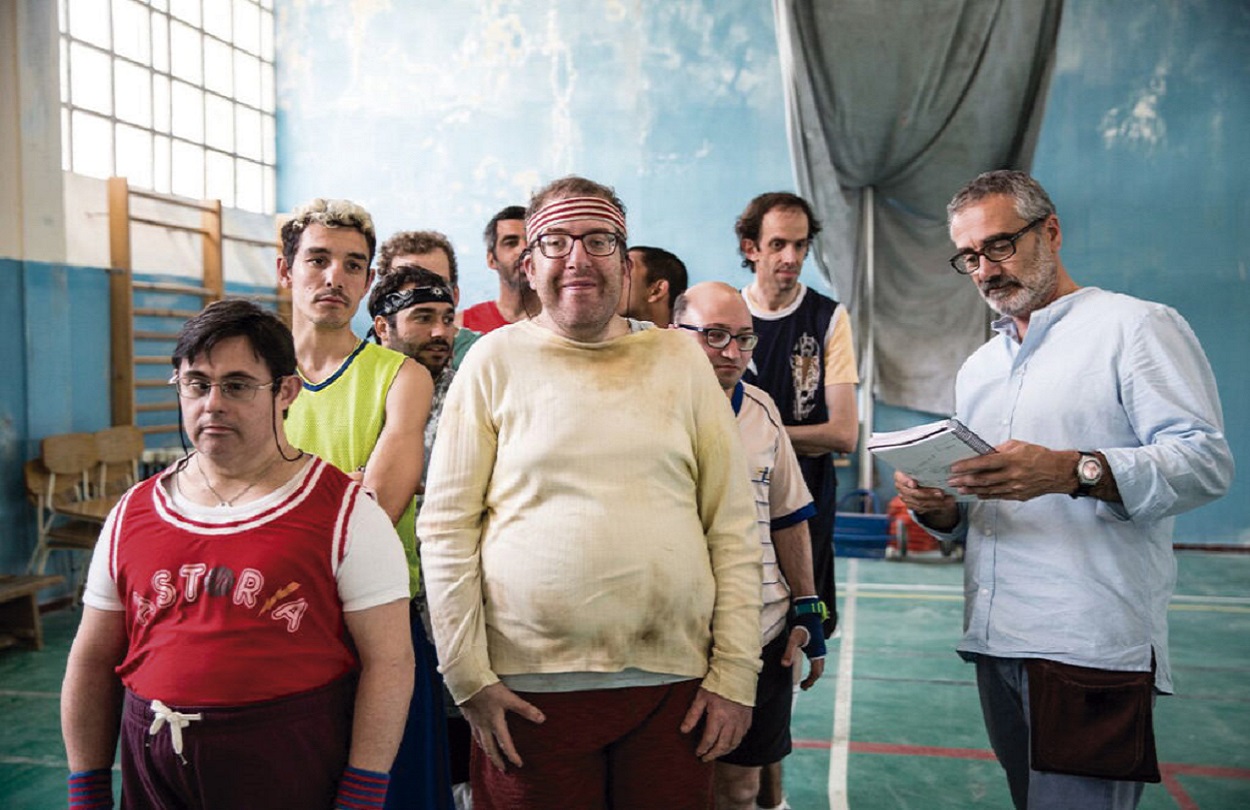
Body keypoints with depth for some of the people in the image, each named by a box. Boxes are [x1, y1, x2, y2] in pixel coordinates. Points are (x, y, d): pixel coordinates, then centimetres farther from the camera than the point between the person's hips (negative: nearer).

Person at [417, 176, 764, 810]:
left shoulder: (680, 359, 6)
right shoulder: (496, 360, 1)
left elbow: (733, 527, 4)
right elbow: (445, 527, 0)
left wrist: (735, 675, -1)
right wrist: (469, 677, -5)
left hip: (674, 683, 2)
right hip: (529, 687, -1)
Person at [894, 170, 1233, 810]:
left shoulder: (1136, 326, -2)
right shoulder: (978, 369, 20)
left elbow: (1206, 459, -14)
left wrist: (1074, 471, -28)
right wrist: (940, 510, 1)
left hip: (1093, 645, -7)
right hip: (995, 642, 7)